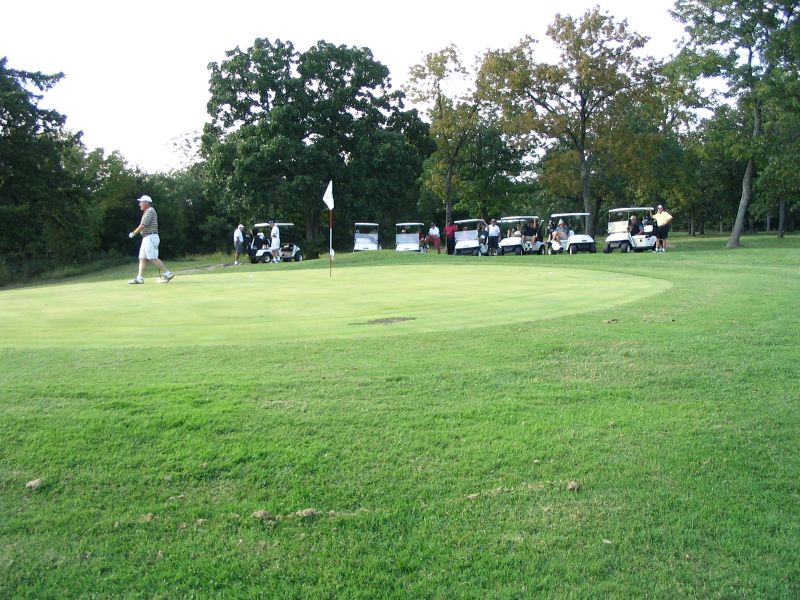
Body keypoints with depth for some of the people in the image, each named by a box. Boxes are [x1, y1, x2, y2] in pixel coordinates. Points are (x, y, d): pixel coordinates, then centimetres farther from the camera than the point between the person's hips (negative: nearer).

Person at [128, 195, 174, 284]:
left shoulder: (150, 211, -11)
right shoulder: (146, 212, 20)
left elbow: (143, 225, -17)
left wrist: (133, 233, -10)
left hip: (151, 237, -10)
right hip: (146, 238, 10)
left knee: (153, 258, -11)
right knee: (142, 258, 7)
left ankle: (167, 274, -8)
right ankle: (140, 278, 7)